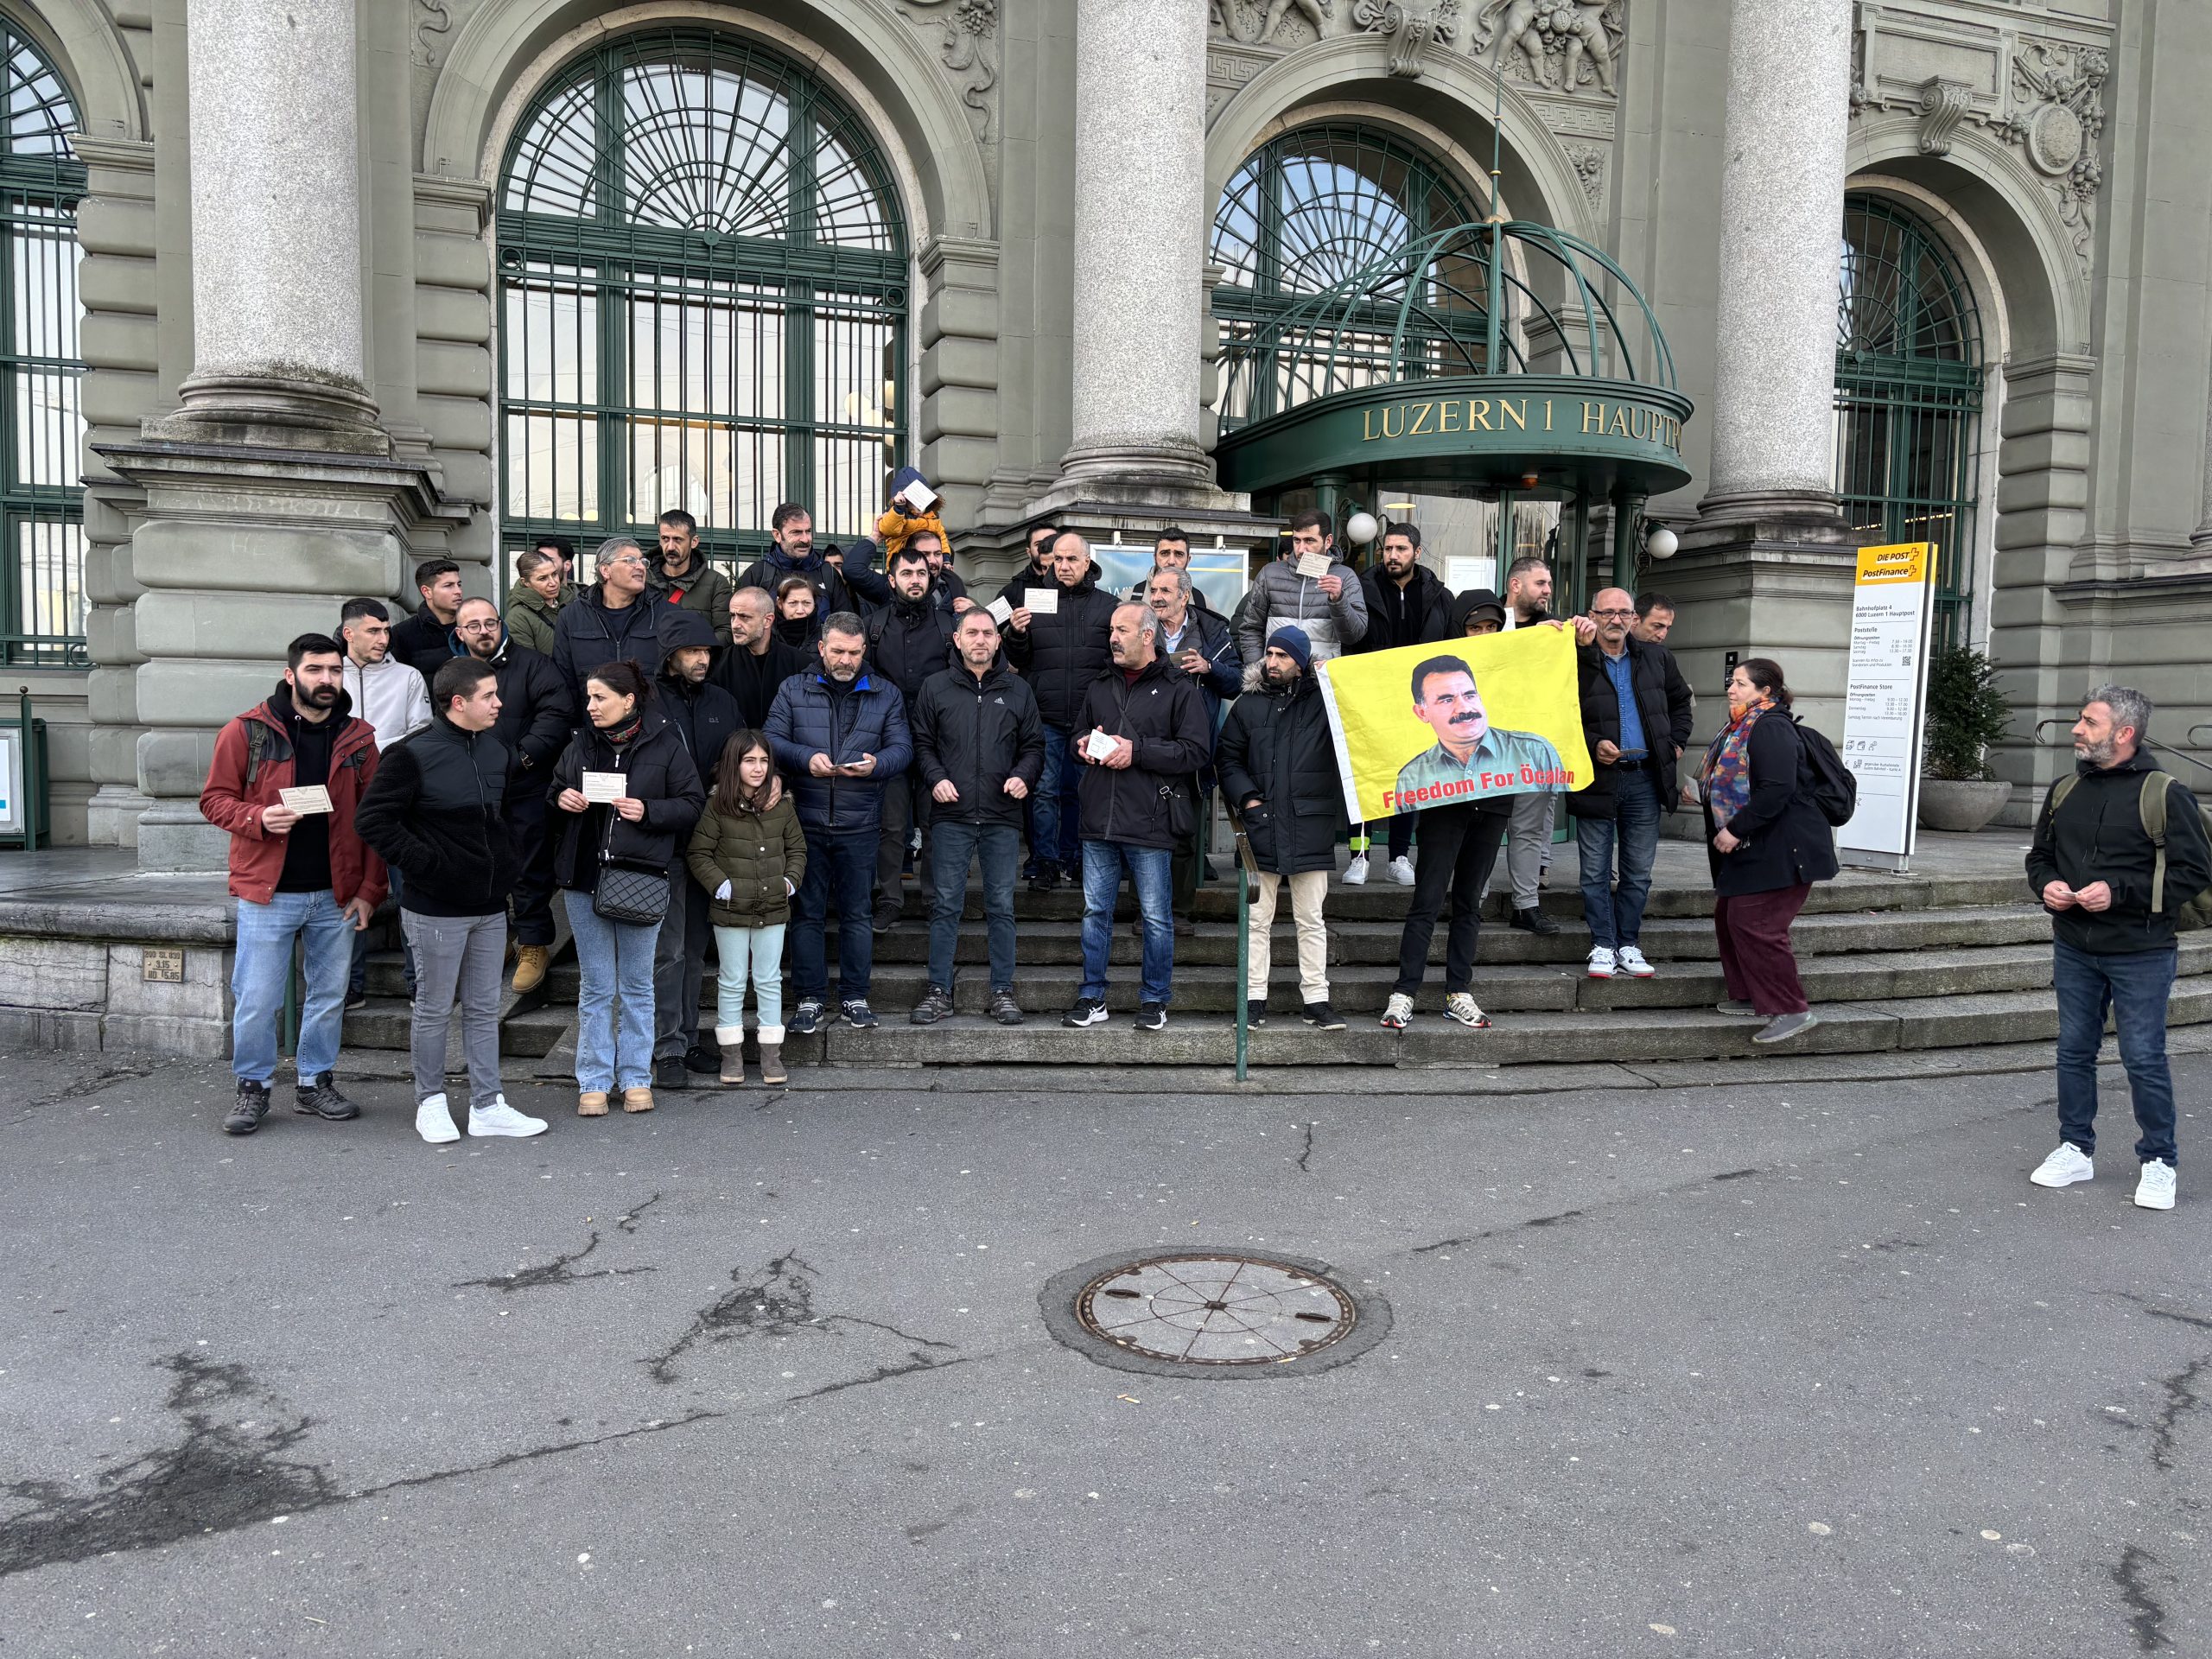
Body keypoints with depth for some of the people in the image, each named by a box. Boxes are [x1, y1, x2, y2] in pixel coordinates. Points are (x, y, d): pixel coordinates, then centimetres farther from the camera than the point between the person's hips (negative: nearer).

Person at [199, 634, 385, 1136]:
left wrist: (369, 889, -1)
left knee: (329, 997, 11)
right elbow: (215, 799, 1)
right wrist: (258, 818, -20)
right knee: (257, 1000, 2)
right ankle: (253, 1089, 18)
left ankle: (315, 1083, 26)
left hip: (336, 896, 3)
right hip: (267, 893, -2)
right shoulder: (247, 731, -2)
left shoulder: (357, 738, 5)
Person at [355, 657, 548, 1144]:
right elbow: (372, 818, -14)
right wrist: (422, 863, -17)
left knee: (484, 1009, 11)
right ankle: (430, 1103, 21)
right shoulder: (414, 754, -13)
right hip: (436, 908, -6)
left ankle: (487, 1105, 19)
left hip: (490, 907, 7)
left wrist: (509, 862, 11)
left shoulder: (495, 751, 9)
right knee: (434, 1009, 6)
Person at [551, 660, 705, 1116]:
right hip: (584, 876, 3)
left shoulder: (664, 745, -4)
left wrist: (647, 811, -17)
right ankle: (594, 1081, 16)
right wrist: (561, 798, -1)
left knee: (637, 984, 8)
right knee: (595, 985, 8)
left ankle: (635, 1078, 19)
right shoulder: (580, 743, 7)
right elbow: (556, 788, 21)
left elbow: (692, 803, -3)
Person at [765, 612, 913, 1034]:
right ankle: (810, 998, 13)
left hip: (860, 825, 0)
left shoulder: (886, 694, 9)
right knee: (807, 911, 4)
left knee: (856, 913, 6)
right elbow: (771, 740, 1)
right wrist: (806, 758, -17)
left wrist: (876, 765, -18)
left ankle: (855, 995, 16)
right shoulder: (794, 689, 8)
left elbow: (902, 748, 2)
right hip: (806, 821, 0)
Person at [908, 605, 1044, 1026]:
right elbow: (922, 742, 8)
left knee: (1001, 907, 5)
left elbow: (1034, 745, 13)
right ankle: (939, 990, 10)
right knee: (945, 905, 1)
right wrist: (935, 778, -8)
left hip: (1002, 818, 1)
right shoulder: (935, 688, 8)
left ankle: (1003, 991, 13)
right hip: (950, 817, -1)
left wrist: (1023, 776, -5)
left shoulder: (1018, 691, 11)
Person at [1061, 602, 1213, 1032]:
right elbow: (1078, 733, 28)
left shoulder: (1180, 689, -2)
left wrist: (1137, 751, -16)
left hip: (1150, 823, -5)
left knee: (1156, 917, 3)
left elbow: (1197, 750, -11)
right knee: (1095, 911, 9)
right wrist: (1084, 745, 4)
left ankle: (1155, 1001, 16)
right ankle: (1092, 998, 19)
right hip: (1099, 820, 5)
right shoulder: (1099, 687, 16)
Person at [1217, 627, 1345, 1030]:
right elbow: (1229, 759, 11)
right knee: (1258, 920, 7)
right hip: (1261, 828, 2)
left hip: (1310, 830, -2)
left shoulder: (1324, 704, 4)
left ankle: (1316, 1000, 12)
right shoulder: (1248, 706, 10)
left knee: (1311, 920, 6)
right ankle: (1254, 999, 13)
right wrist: (1247, 797, -2)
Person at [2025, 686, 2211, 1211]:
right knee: (2074, 1051, 12)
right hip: (2074, 950, 5)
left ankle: (2158, 1162, 17)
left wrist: (2120, 892, -21)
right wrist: (2046, 884, -4)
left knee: (2144, 1059, 1)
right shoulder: (2065, 791, 7)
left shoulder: (2165, 795, -10)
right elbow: (2039, 854, 18)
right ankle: (2076, 1149, 25)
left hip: (2140, 955, -5)